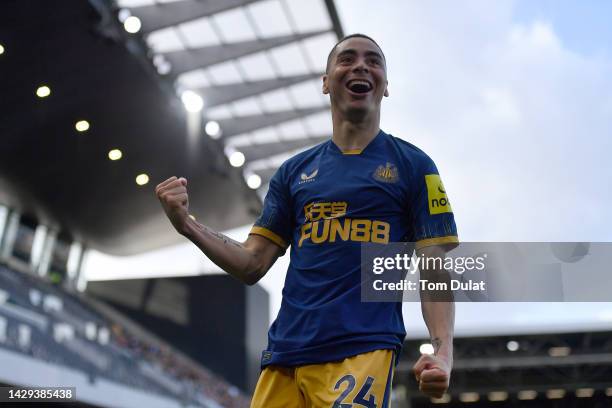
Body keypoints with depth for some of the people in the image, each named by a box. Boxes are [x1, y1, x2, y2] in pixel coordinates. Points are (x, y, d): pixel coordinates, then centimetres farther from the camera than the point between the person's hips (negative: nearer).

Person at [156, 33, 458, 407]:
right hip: (286, 351, 4)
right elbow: (253, 266, 13)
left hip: (363, 351, -3)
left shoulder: (412, 165, 7)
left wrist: (443, 353, -14)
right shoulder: (294, 171, 16)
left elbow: (435, 272, 2)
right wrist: (188, 225, -2)